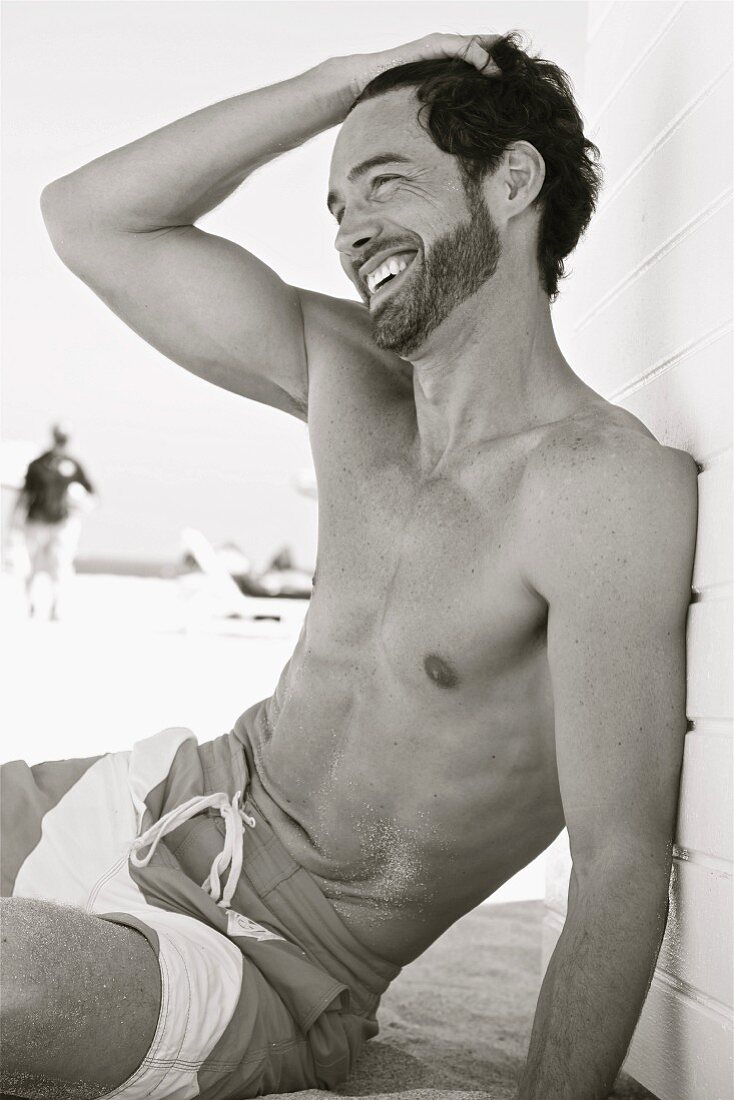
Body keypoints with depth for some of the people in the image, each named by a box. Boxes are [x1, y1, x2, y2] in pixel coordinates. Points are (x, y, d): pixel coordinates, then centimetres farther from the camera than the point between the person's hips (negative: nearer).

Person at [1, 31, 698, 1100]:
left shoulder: (608, 483, -20)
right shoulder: (347, 380, 2)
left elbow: (623, 870, -22)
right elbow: (89, 216, 4)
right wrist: (342, 82, -2)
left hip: (263, 979, -7)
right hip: (150, 803, 7)